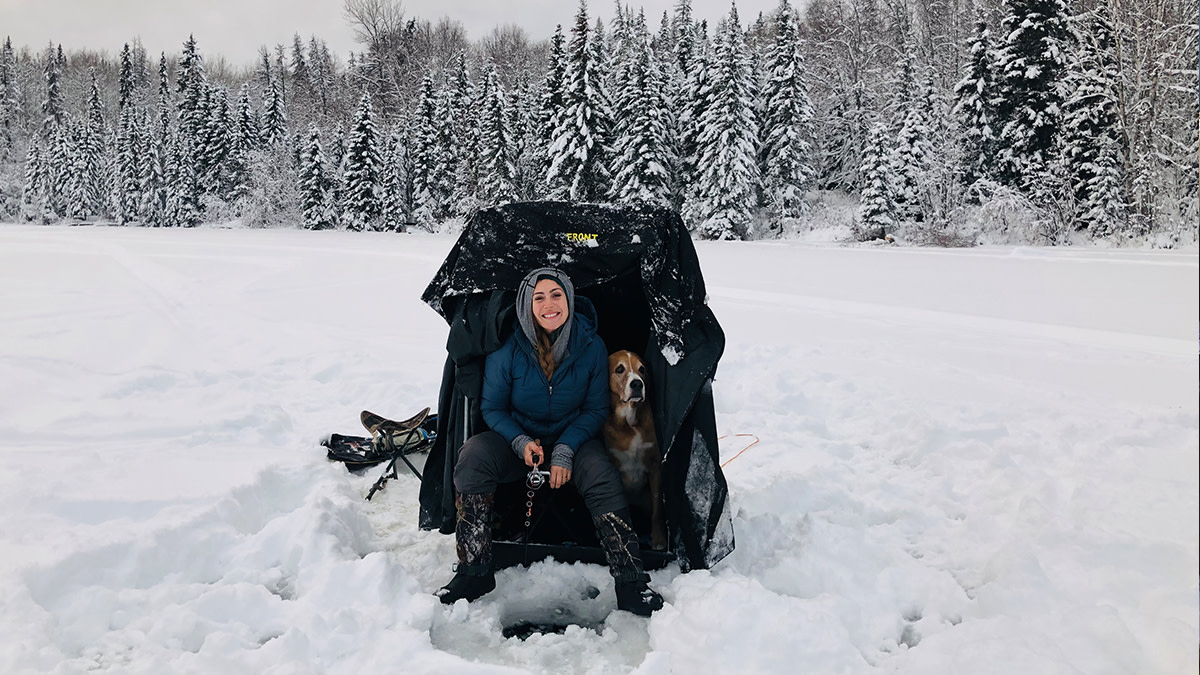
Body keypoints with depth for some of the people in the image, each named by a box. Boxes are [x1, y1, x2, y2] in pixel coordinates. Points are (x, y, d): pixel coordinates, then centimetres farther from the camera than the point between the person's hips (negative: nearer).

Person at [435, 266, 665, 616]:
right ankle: (474, 571, -19)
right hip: (518, 439, 0)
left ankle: (631, 583, -22)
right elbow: (492, 407, -3)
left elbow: (595, 409, -4)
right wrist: (522, 442, -22)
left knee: (603, 477, -30)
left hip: (574, 439, 0)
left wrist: (565, 450, -19)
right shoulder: (507, 349, -14)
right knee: (473, 456, -28)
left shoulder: (591, 346, -12)